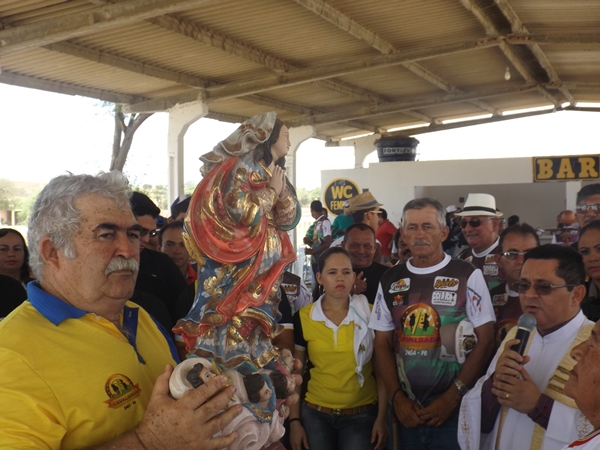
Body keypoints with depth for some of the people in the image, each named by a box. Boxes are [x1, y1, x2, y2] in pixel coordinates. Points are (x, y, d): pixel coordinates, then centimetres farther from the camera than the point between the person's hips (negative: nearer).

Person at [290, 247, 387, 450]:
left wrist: (382, 417, -6)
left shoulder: (369, 314, -6)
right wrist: (294, 420, 0)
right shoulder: (303, 318, -4)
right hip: (315, 414, 1)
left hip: (362, 414, -1)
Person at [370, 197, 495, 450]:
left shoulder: (468, 276, -4)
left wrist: (451, 398, -11)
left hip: (455, 409, -3)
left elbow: (485, 341, -6)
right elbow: (382, 344, 7)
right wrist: (397, 398, -4)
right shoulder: (390, 281, 5)